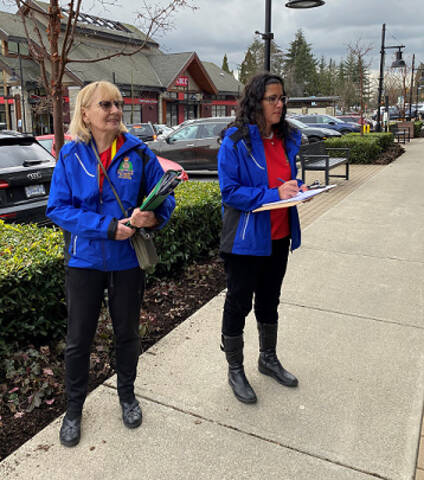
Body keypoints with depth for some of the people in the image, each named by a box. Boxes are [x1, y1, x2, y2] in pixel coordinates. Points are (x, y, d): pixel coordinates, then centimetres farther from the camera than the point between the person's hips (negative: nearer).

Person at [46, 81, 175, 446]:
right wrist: (109, 227, -23)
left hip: (128, 260, 1)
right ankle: (74, 408, 35)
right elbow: (58, 208, -12)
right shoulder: (71, 155, -7)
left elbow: (164, 198, -3)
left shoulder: (139, 153, -6)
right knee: (78, 338, 12)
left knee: (127, 333, 17)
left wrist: (154, 216, -27)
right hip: (84, 260, 0)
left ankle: (127, 395, 43)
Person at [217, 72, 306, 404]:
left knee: (269, 301, 21)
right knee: (238, 304, 8)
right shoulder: (236, 141, -15)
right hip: (246, 239, -6)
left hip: (278, 237, 7)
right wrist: (274, 194, -25)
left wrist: (298, 188, -6)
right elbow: (229, 191, -19)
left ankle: (269, 359, 42)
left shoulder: (287, 139, 5)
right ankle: (235, 371, 27)